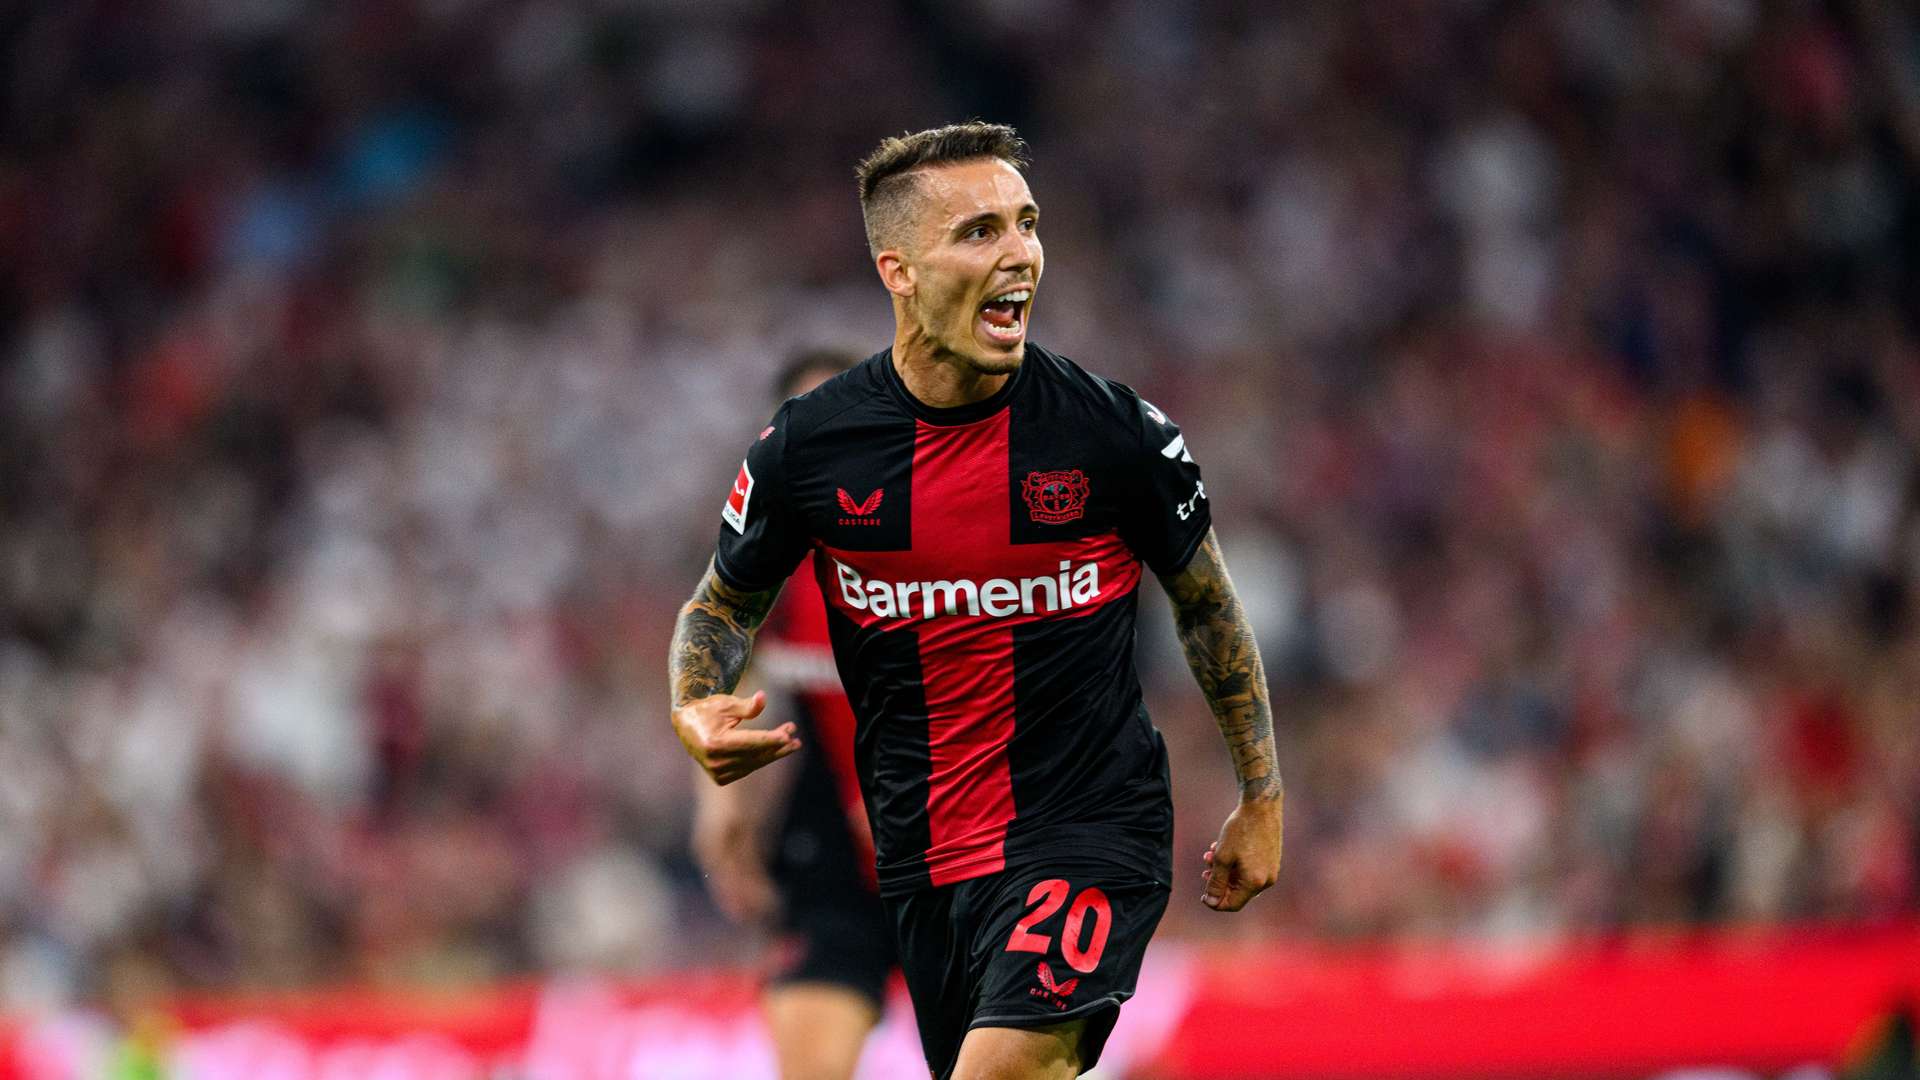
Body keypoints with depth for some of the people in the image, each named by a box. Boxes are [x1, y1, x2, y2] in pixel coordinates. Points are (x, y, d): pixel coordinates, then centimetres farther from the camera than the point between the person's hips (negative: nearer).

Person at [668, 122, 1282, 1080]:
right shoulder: (807, 445, -6)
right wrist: (697, 714, -10)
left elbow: (1205, 602, 8)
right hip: (922, 854, 3)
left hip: (1092, 827, -3)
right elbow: (722, 604, 12)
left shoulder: (1115, 429, -9)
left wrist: (1262, 798, 12)